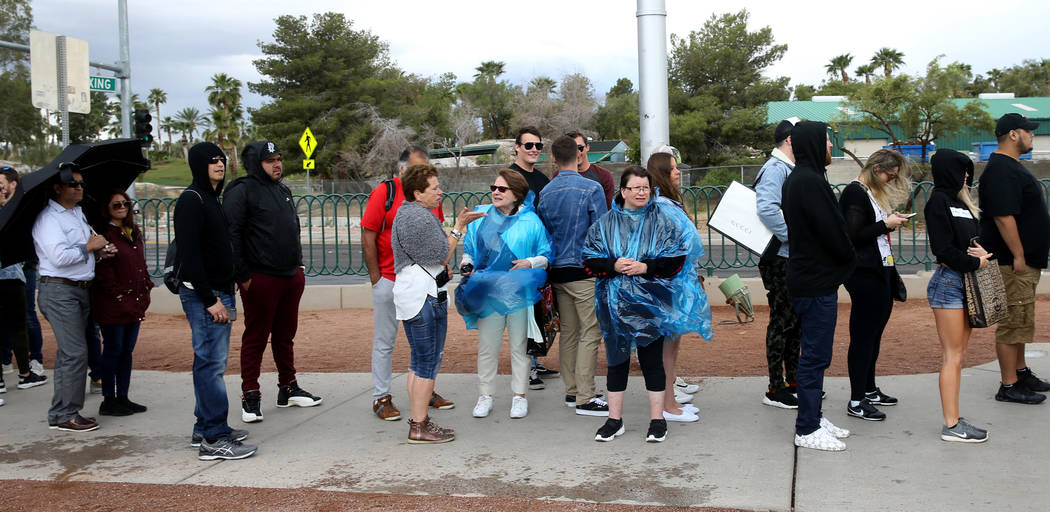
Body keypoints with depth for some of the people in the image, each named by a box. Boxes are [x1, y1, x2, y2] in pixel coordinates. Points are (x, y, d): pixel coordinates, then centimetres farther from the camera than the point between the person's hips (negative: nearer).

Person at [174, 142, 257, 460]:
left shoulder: (212, 199, 18)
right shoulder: (192, 200, -12)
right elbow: (189, 255, -19)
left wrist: (223, 295, 14)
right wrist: (210, 300, -20)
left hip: (217, 293, 10)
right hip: (203, 294, -10)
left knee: (209, 361, 14)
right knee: (212, 362, -8)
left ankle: (205, 429, 22)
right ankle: (214, 440, -5)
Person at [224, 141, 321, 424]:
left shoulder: (282, 191, 17)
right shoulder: (242, 191, -9)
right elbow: (231, 235, -14)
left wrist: (298, 263, 18)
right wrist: (242, 275, -16)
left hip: (291, 277, 8)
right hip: (261, 280, -8)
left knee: (286, 335, 16)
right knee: (256, 337, -1)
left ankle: (288, 388, 27)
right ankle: (250, 396, 6)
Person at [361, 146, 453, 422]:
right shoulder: (384, 192, -8)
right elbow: (368, 236, -9)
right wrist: (376, 277, -10)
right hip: (390, 280, -5)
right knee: (385, 341, 4)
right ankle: (381, 398, 12)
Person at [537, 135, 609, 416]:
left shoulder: (545, 193, 7)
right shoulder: (591, 188, -9)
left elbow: (543, 232, 13)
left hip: (557, 271, 6)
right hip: (585, 269, -6)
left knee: (568, 332, 13)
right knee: (590, 333, -4)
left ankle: (572, 390, 21)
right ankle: (585, 398, -4)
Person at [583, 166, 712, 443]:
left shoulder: (663, 219, 2)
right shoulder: (605, 223, 7)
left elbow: (677, 259, -3)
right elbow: (590, 261, 4)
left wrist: (645, 267, -15)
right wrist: (614, 266, -14)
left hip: (650, 303, -2)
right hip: (615, 303, 2)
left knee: (652, 359, 3)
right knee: (616, 358, 8)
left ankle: (657, 419, 14)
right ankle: (614, 420, 18)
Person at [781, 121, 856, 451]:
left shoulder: (796, 179, 13)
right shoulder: (810, 181, -19)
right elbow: (833, 230, -19)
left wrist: (843, 261, 12)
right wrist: (849, 261, -1)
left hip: (806, 278, 10)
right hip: (817, 282, -10)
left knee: (814, 353, 16)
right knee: (815, 355, -3)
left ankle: (812, 418, 25)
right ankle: (807, 430, 4)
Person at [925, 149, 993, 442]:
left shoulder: (959, 201, 17)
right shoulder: (938, 201, -10)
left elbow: (971, 239, 20)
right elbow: (943, 248, -17)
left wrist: (981, 251, 0)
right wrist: (974, 262, -10)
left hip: (965, 284, 9)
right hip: (948, 282, -9)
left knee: (958, 356, 11)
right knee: (953, 356, -7)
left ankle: (953, 420, 16)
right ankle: (951, 426, -2)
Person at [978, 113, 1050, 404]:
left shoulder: (1011, 166, 17)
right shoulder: (1002, 170, -18)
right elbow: (1003, 217, -25)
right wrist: (1018, 255, -23)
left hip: (1024, 260, 11)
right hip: (1013, 261, -11)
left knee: (1020, 322, 19)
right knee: (1014, 323, -6)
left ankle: (1021, 373, 30)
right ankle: (1009, 387, 0)